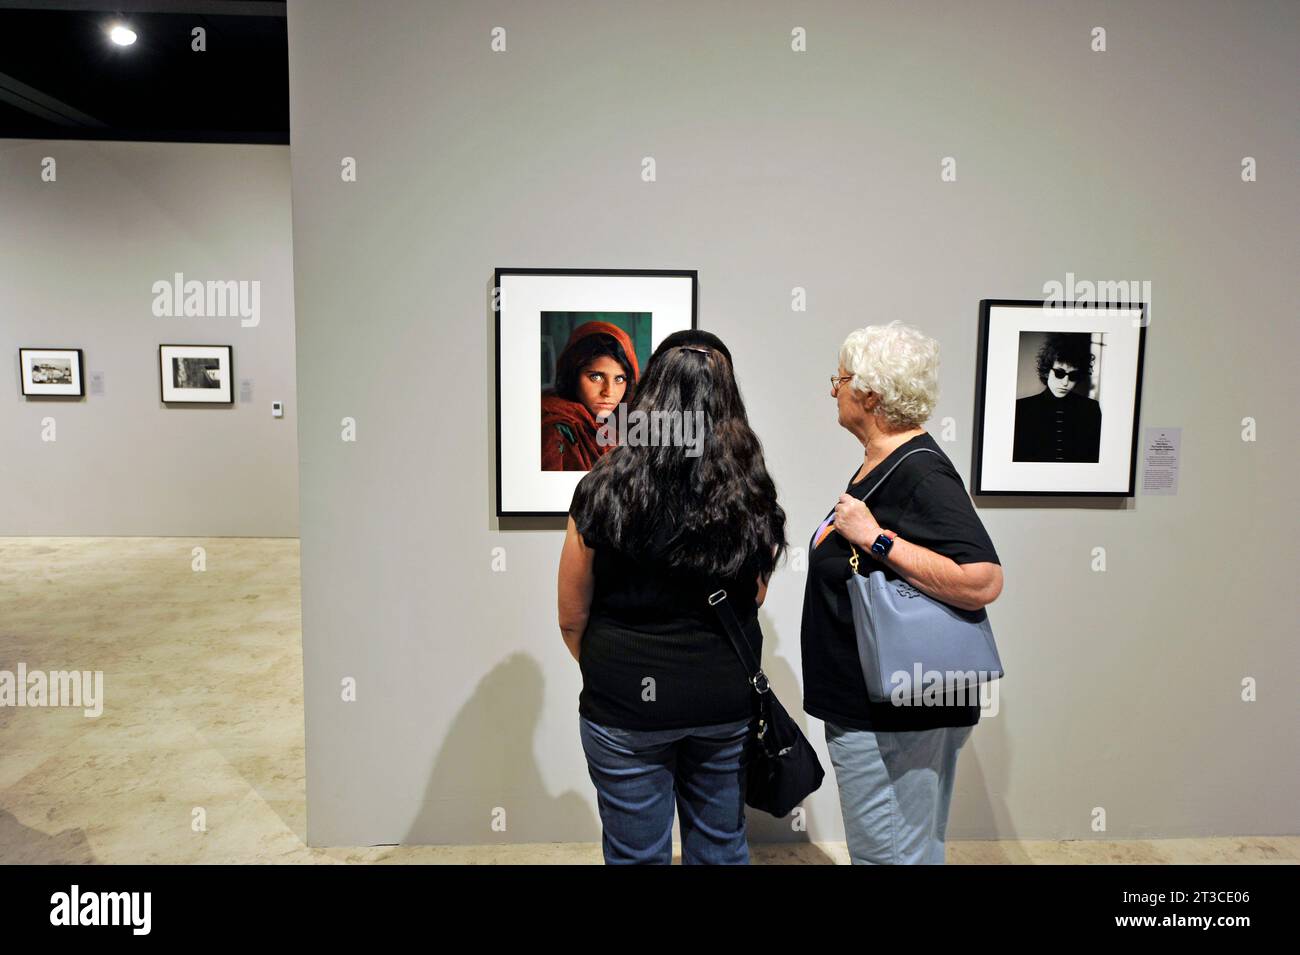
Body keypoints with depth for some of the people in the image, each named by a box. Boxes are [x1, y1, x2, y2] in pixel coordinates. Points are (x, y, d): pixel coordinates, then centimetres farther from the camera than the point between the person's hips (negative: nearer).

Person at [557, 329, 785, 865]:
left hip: (628, 705, -3)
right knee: (722, 846, 22)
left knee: (639, 855, 16)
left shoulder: (604, 490, -16)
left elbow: (572, 619, -6)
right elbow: (754, 599, 6)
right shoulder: (754, 495, -7)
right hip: (728, 702, 3)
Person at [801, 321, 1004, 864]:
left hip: (896, 717, -10)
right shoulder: (877, 464, 10)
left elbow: (981, 582, -32)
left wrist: (875, 537, -28)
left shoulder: (920, 474, -20)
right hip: (864, 708, 10)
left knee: (892, 854, 4)